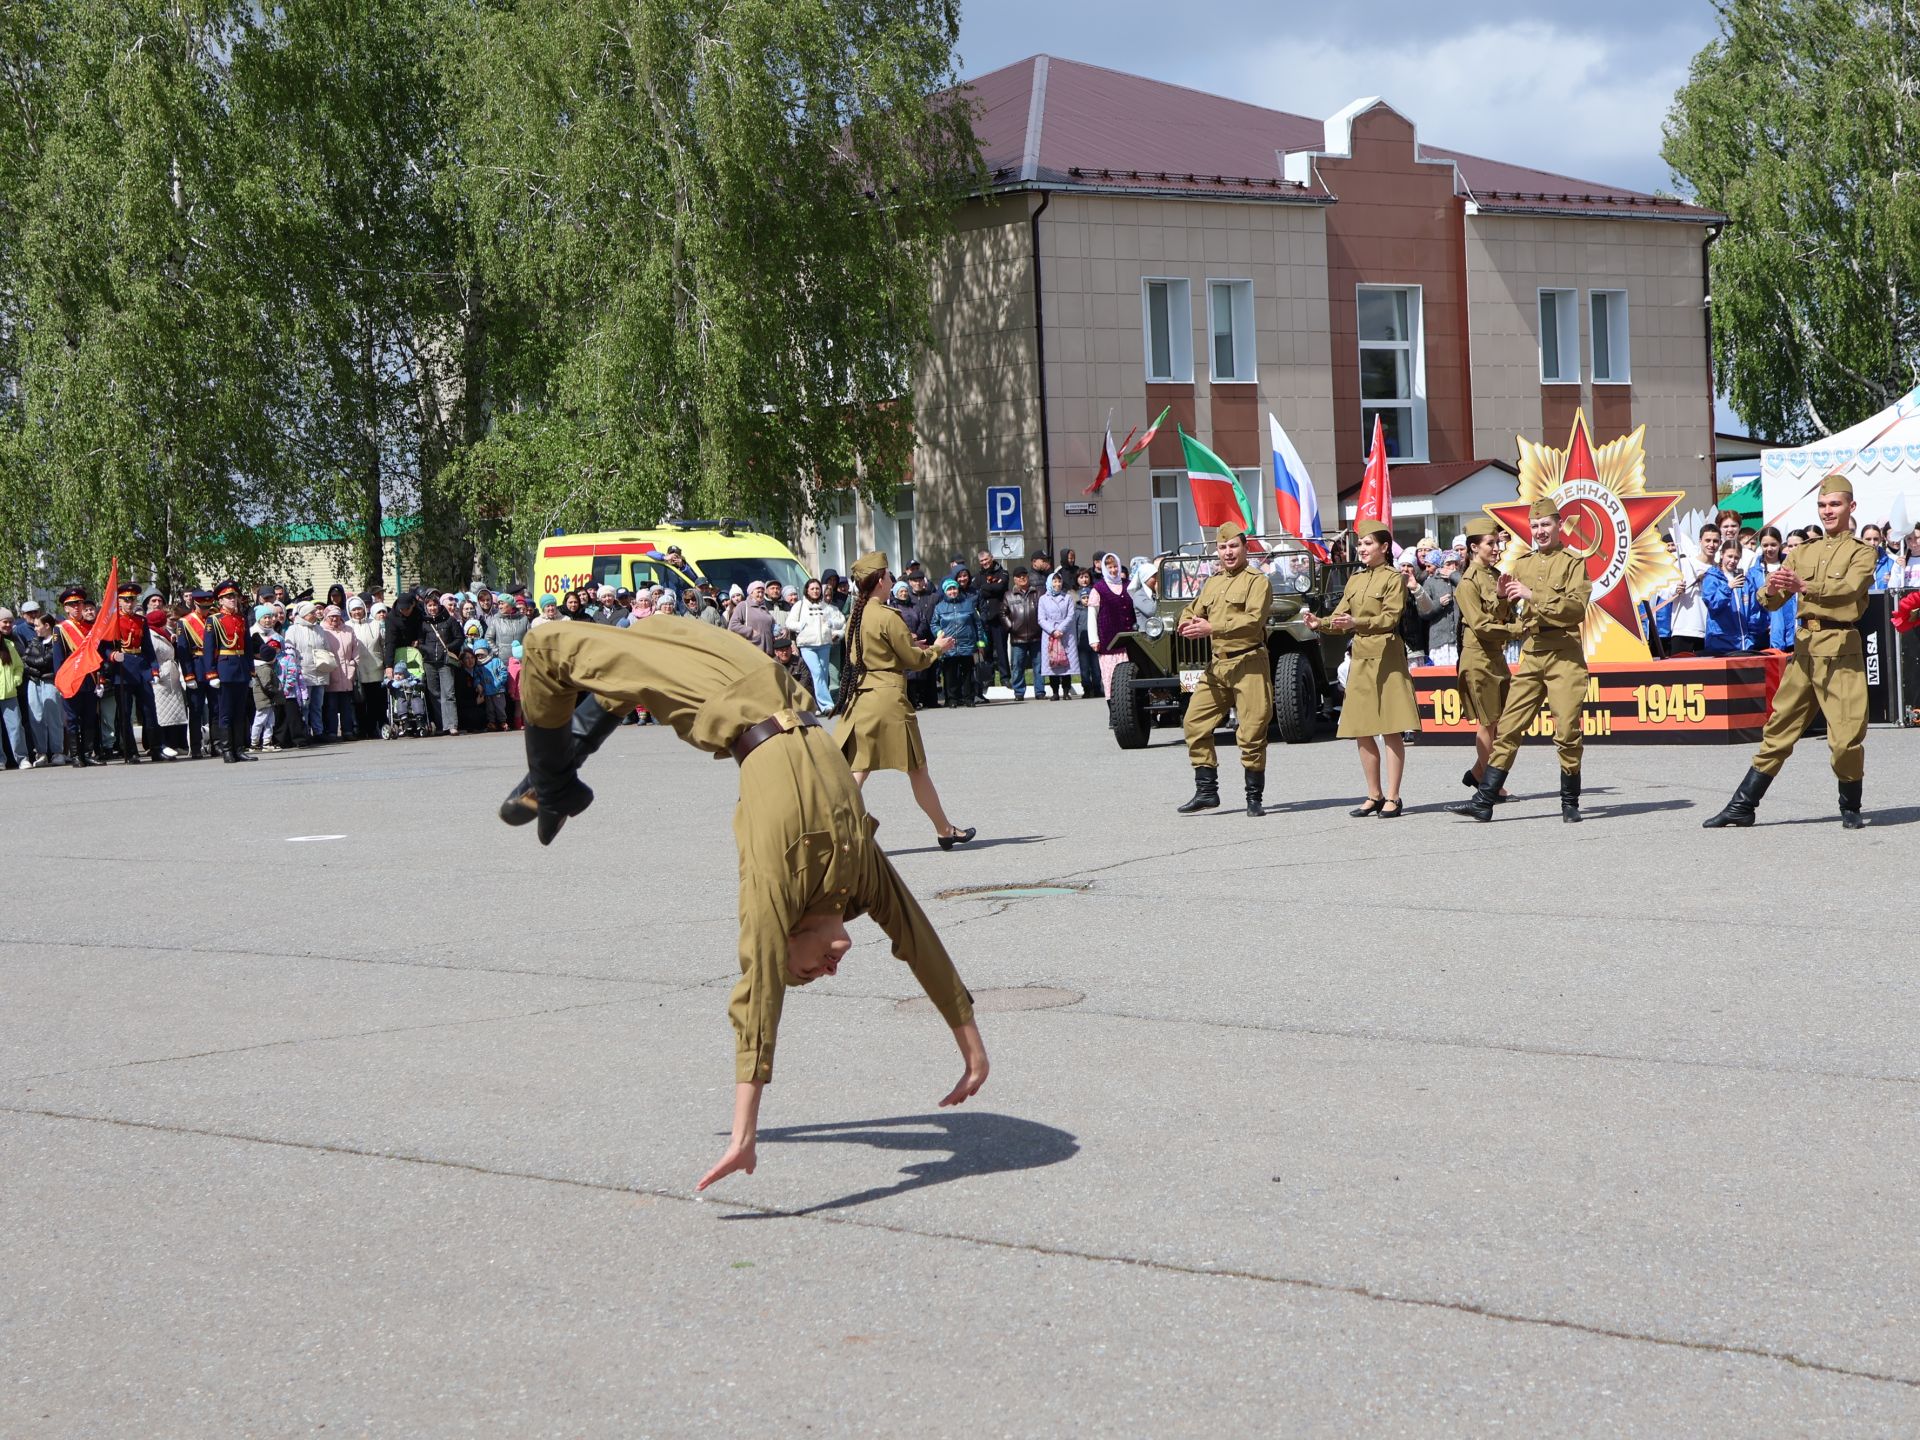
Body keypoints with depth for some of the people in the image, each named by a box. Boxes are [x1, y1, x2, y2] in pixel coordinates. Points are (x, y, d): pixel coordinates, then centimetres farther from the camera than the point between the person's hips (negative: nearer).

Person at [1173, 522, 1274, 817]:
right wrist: (1188, 626, -5)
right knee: (1195, 724, 3)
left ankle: (1255, 797, 6)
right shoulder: (1212, 583, 18)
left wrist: (1212, 628, -23)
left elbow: (1254, 620, -18)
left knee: (1252, 732, -4)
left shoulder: (1258, 581, -5)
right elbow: (1192, 611, 21)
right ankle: (1206, 792, 12)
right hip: (1216, 666, 7)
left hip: (1248, 665, -7)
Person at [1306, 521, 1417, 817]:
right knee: (1361, 732, 7)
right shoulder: (1355, 579, 16)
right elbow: (1341, 617, 11)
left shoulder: (1395, 578, -2)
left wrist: (1357, 622, -24)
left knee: (1392, 730, -5)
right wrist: (1319, 623, -8)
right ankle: (1375, 795, 16)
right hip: (1360, 658, 7)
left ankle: (1393, 797, -2)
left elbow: (1390, 618, -12)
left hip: (1386, 658, -7)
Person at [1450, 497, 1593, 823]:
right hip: (1531, 654, 5)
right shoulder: (1523, 564, 16)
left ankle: (1570, 804, 9)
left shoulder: (1572, 563, 1)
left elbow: (1576, 606, -14)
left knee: (1566, 731, -3)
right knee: (1509, 727, 1)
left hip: (1564, 654, -5)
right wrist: (1503, 595, -4)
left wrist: (1533, 595, -18)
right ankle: (1483, 801, 1)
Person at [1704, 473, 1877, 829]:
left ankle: (1851, 808, 11)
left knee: (1846, 736, -9)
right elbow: (1772, 602, 11)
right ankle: (1741, 807, 8)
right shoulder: (1803, 553, 18)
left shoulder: (1861, 552, 3)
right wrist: (1772, 589, -15)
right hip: (1803, 646, 5)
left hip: (1839, 647, -5)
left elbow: (1848, 589, -18)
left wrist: (1804, 586, -34)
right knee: (1779, 729, 7)